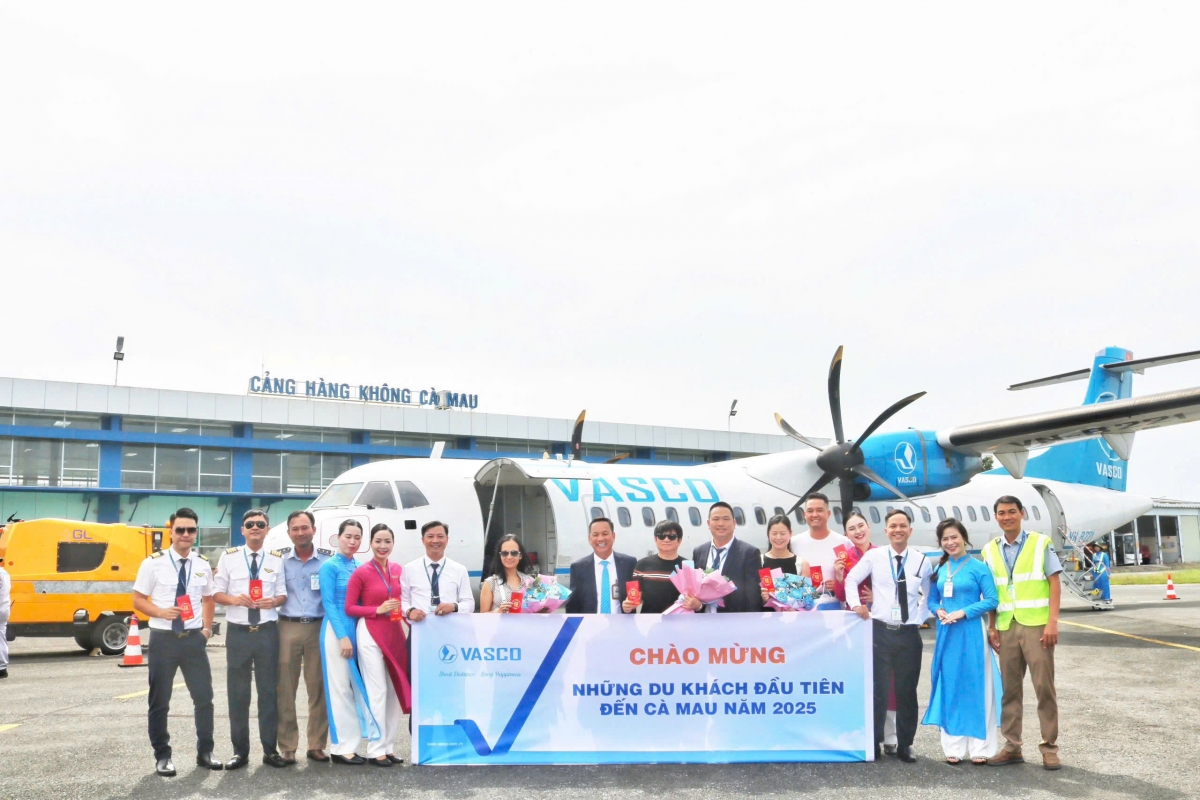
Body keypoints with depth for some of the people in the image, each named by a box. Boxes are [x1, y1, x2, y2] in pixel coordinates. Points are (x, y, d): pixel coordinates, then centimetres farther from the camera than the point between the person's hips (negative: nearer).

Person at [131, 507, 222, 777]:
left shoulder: (203, 565, 4)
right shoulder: (153, 563, -7)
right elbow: (138, 600, -3)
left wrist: (207, 627, 5)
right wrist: (161, 612, -19)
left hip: (194, 638, 3)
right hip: (163, 639, -3)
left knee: (204, 697, 7)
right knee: (160, 701, 7)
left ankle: (205, 752, 22)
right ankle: (162, 756, 22)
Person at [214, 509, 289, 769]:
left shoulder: (277, 559, 5)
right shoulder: (229, 557, 2)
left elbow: (283, 594, 10)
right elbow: (217, 593, 4)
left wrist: (273, 601, -13)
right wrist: (235, 599, -16)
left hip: (267, 631, 1)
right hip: (238, 631, -1)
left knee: (269, 690, 6)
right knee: (237, 692, 5)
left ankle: (270, 750, 16)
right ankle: (240, 751, 16)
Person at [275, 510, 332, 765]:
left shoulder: (328, 559, 4)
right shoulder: (279, 558, 4)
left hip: (319, 629, 0)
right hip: (288, 628, 0)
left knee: (319, 688, 4)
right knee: (285, 689, 2)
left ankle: (317, 745, 14)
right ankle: (287, 747, 11)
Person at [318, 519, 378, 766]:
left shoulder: (360, 567, 13)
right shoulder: (329, 567, -5)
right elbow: (328, 603, -10)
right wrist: (342, 636, -16)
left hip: (359, 630, 6)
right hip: (337, 631, -6)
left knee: (359, 686, 7)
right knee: (340, 688, -2)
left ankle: (351, 744, 15)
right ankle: (341, 748, 4)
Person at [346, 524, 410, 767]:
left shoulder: (399, 571, 6)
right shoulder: (361, 573, -9)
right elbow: (349, 608, -8)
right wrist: (378, 610, -17)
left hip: (395, 634, 6)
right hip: (370, 634, -6)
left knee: (396, 691, 9)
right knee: (377, 691, -4)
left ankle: (388, 747, 19)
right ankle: (375, 750, 5)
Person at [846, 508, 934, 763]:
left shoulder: (922, 561, 5)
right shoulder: (873, 556, 0)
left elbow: (929, 594, 16)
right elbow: (851, 579, 8)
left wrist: (921, 618, 5)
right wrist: (855, 604, -6)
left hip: (909, 633, 1)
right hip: (880, 630, -1)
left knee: (907, 691, 8)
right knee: (878, 689, 1)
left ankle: (905, 745, 20)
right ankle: (874, 742, 12)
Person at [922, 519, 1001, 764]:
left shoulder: (978, 567, -4)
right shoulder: (939, 569, 10)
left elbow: (991, 600, -9)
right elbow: (932, 600, 15)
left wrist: (963, 612, -17)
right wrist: (939, 611, -6)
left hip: (971, 633, -4)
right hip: (946, 634, 5)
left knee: (975, 687, 0)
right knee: (950, 688, 7)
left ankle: (980, 748, 9)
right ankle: (953, 747, 14)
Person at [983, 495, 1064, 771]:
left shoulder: (1040, 543, -1)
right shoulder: (990, 550, 9)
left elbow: (1054, 583, -3)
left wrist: (1052, 623, -10)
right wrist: (991, 627, 6)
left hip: (1036, 625, -3)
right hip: (1006, 628, 3)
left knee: (1044, 687, 1)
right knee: (1010, 688, 7)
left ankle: (1049, 747, 10)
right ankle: (1011, 746, 14)